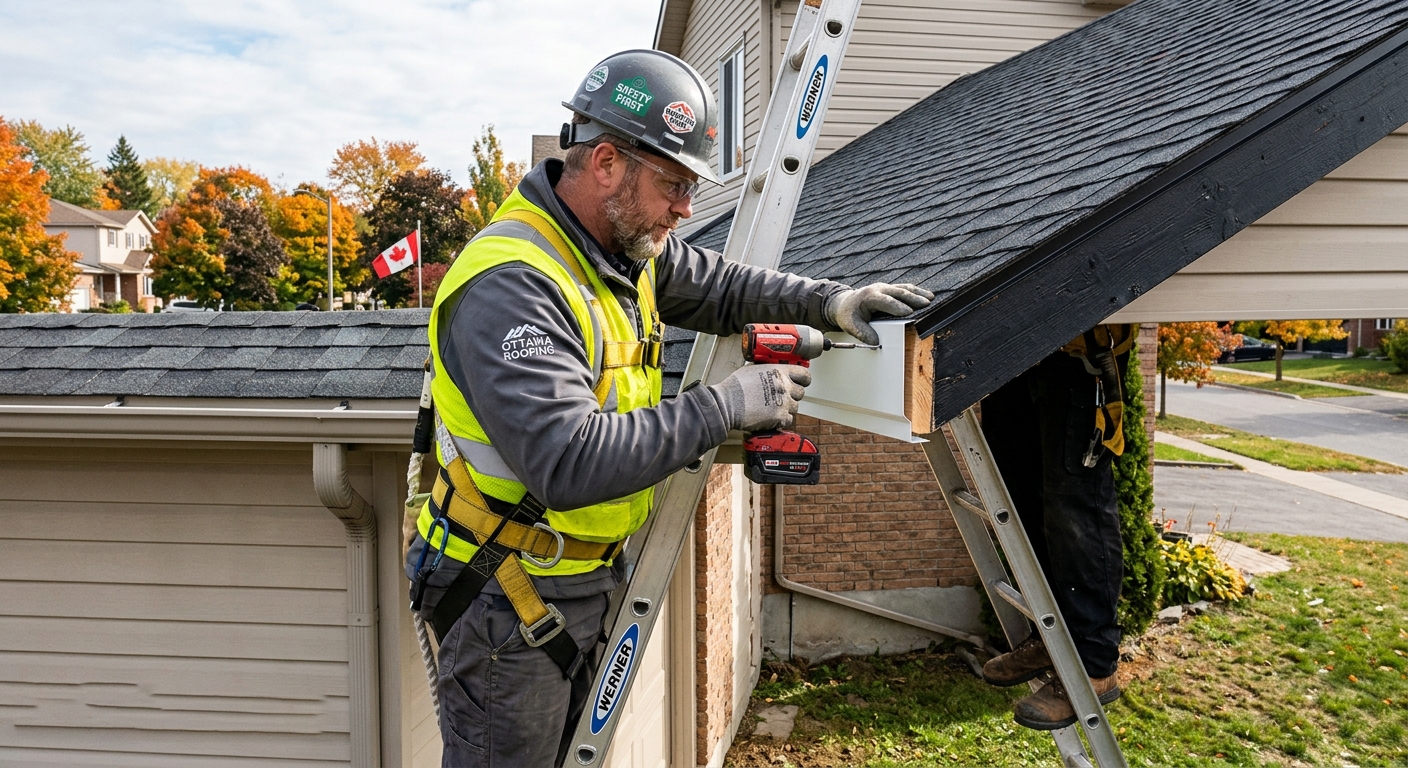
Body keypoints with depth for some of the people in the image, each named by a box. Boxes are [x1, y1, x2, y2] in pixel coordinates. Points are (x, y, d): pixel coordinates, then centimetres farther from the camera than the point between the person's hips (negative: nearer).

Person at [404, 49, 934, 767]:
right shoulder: (510, 284, -29)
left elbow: (719, 286, 14)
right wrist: (725, 405, -30)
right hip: (511, 593, -8)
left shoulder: (629, 245, 0)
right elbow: (569, 461, -37)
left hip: (586, 580, 9)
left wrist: (828, 302, -4)